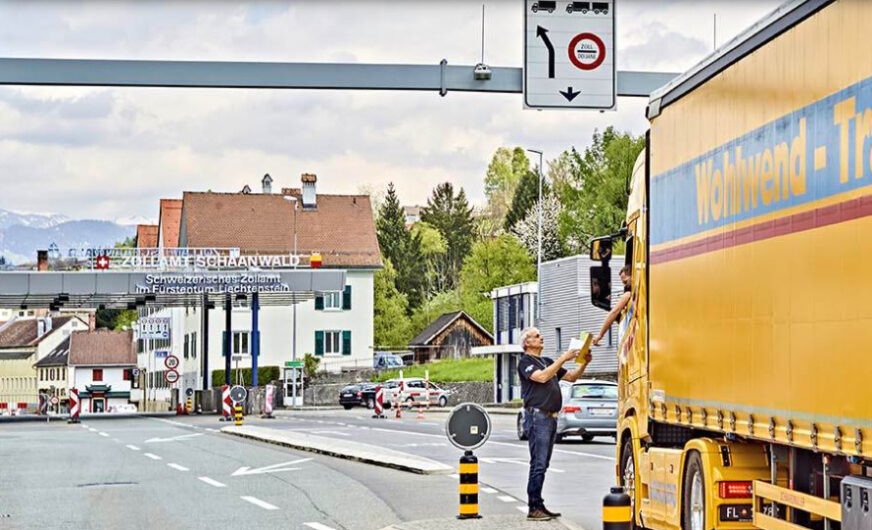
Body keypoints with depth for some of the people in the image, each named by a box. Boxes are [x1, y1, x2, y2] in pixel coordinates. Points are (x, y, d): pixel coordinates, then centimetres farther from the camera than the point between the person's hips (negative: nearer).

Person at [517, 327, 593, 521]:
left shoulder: (547, 361, 22)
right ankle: (533, 508, -10)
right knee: (538, 464, -11)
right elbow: (542, 377, -21)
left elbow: (571, 377, 21)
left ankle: (539, 505, 14)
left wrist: (584, 363, 4)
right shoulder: (525, 362, -3)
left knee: (543, 464, 10)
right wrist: (563, 358, -20)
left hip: (551, 418, 9)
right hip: (537, 416, -9)